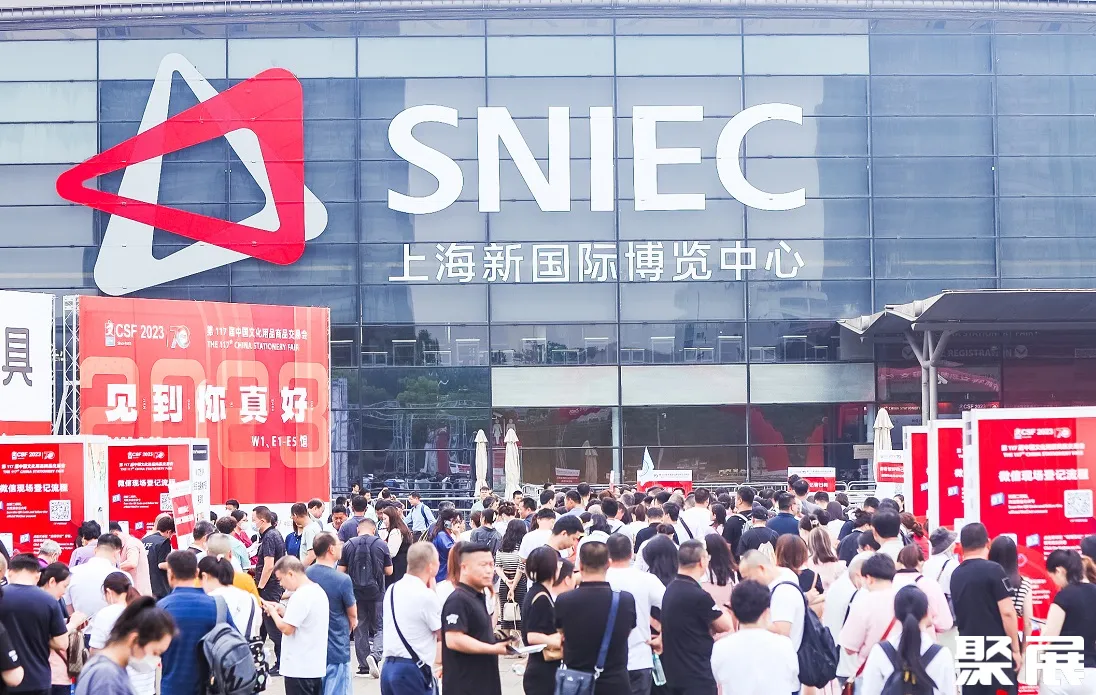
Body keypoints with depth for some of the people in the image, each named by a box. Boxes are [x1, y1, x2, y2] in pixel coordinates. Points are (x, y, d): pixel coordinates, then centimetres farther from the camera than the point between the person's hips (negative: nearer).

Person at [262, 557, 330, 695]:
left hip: (299, 668, -9)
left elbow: (286, 628, -20)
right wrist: (282, 610, 9)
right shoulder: (318, 591, 10)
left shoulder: (301, 596, -20)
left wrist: (272, 611, -5)